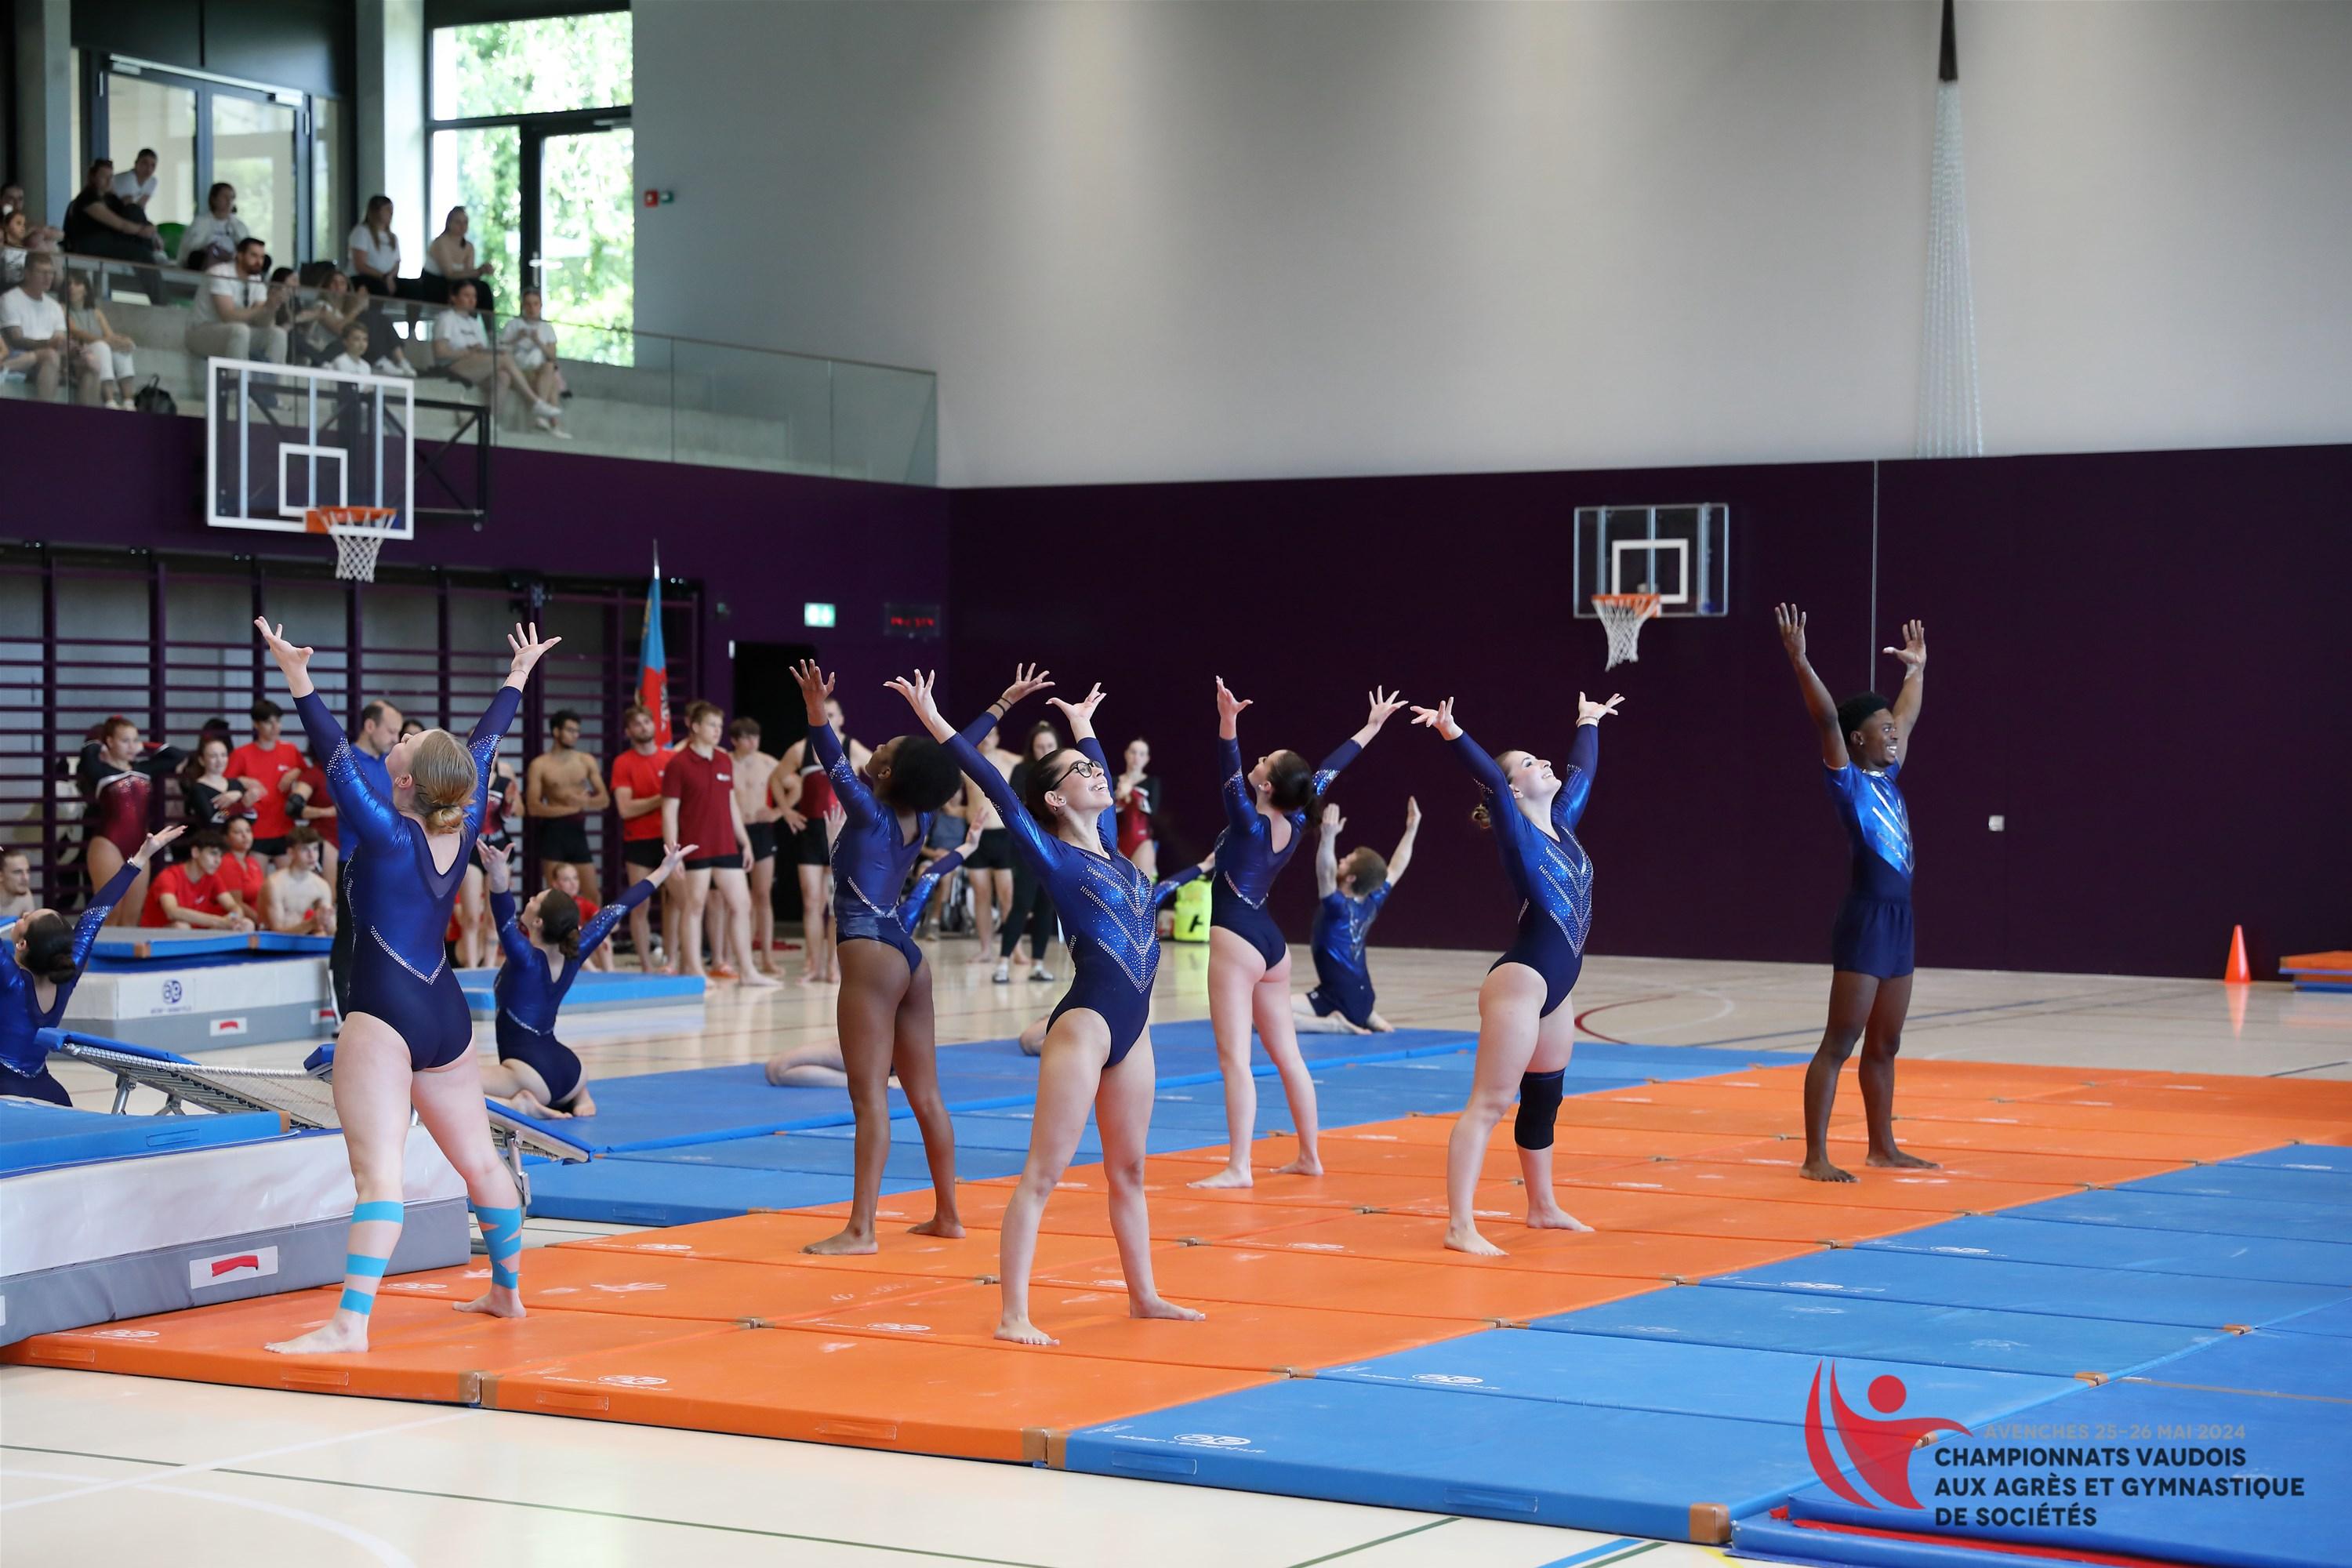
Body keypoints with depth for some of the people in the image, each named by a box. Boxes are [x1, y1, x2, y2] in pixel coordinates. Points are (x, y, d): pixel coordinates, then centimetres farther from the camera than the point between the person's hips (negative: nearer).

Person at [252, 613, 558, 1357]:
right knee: (478, 1157, 21)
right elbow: (483, 746, 17)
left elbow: (336, 757, -15)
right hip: (444, 1011, 7)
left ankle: (352, 1323, -26)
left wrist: (298, 681, -15)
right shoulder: (464, 828, 3)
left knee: (378, 1168, -17)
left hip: (385, 1014, -7)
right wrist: (516, 678, 30)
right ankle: (507, 1291, 36)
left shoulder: (389, 834, -12)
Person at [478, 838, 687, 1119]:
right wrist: (665, 869, 16)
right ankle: (578, 1099, 11)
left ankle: (520, 1104, -26)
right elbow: (618, 909, 9)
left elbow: (505, 916, -33)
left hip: (533, 1073, -7)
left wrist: (499, 878, -52)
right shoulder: (574, 954, 2)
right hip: (568, 1070, 7)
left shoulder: (526, 960, -14)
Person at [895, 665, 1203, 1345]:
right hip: (1086, 1024, -8)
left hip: (1133, 1027, 8)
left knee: (1129, 1169, 17)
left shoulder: (1108, 844, 14)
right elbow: (994, 785, -10)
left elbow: (1104, 777, 33)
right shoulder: (1053, 855, -5)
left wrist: (1082, 724, 47)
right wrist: (933, 720, -12)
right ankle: (1013, 1314, -10)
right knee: (1044, 1173, -8)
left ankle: (1143, 1294, 28)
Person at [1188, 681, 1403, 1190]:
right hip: (1272, 943, 8)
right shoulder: (1296, 820, 3)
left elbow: (1232, 772, -27)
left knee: (1235, 1057, -10)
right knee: (1287, 1054, 14)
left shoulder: (1250, 823, -14)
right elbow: (1328, 771, 14)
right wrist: (1373, 726, 23)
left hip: (1237, 940, -8)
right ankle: (1309, 1157, 20)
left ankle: (1238, 1168, -14)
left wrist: (1227, 722, -43)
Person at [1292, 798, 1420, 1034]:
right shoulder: (1371, 903, 2)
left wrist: (1329, 836, -49)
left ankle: (1334, 1025, -18)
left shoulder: (1339, 907, -18)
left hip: (1339, 1002, -8)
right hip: (1363, 999, 8)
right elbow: (1396, 868, 16)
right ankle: (1367, 1017, 18)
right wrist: (1411, 829, 22)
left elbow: (1325, 873, -36)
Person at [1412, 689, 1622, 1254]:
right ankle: (1460, 1226, -16)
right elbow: (1489, 779, -25)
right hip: (1521, 981, -9)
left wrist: (1588, 723, 43)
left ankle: (1543, 1207, 35)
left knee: (1544, 1099, 20)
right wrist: (1453, 734, -38)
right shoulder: (1518, 834, -8)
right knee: (1491, 1102, -12)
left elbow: (1583, 769, 29)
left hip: (1554, 989, 9)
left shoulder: (1561, 823, 13)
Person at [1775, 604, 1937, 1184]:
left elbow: (1908, 717, 29)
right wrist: (1800, 662, -30)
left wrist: (1917, 668, 36)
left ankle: (1882, 1146, 25)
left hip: (1898, 921, 8)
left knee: (1885, 1045, 15)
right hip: (1864, 921, -8)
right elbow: (1825, 720, -20)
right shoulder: (1848, 782, -8)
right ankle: (1815, 1157, -7)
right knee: (1840, 1044, -7)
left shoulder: (1888, 778, 13)